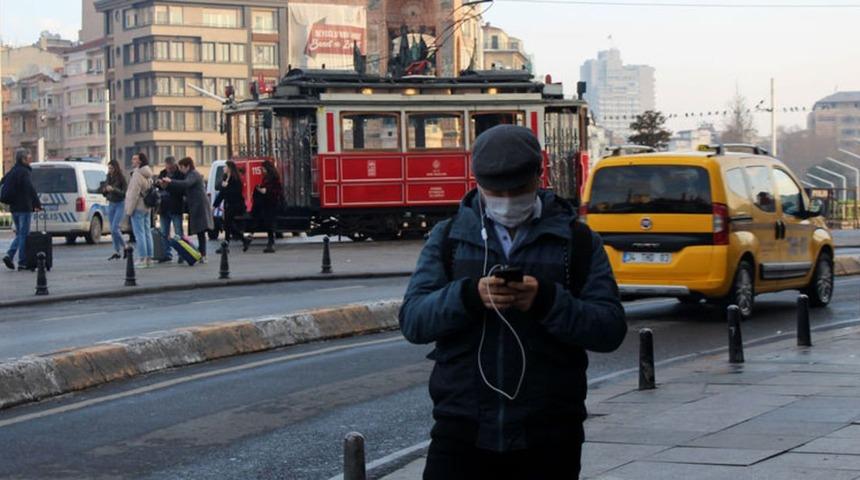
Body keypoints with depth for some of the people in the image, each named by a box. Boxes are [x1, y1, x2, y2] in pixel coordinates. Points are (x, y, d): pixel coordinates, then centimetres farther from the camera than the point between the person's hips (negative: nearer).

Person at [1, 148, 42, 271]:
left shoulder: (12, 172, 13)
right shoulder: (24, 172, -14)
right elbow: (31, 189, -22)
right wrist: (37, 204, -19)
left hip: (14, 208, 8)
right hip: (24, 208, -8)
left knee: (19, 234, 18)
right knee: (24, 234, -2)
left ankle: (9, 255, 1)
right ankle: (22, 263, -1)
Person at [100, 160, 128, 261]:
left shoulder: (122, 178, -11)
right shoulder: (109, 178, 8)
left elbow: (125, 193, -17)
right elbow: (105, 193, 17)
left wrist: (113, 189, -26)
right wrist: (104, 190, -6)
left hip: (120, 204, -7)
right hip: (111, 204, 7)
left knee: (115, 229, -14)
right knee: (113, 230, 6)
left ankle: (124, 247, 4)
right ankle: (117, 252, 11)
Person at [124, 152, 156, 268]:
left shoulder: (137, 175, -17)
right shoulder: (148, 175, 14)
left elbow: (134, 194, -19)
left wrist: (129, 209, -15)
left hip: (138, 207, -9)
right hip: (147, 207, 9)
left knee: (139, 233, -8)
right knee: (147, 232, 10)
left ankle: (142, 259, -10)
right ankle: (149, 258, 12)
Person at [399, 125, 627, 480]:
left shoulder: (577, 240, 6)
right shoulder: (448, 237, 9)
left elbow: (611, 329, -3)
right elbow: (412, 320, -1)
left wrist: (548, 300, -20)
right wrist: (469, 295, -20)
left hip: (548, 440, 0)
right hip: (461, 433, 0)